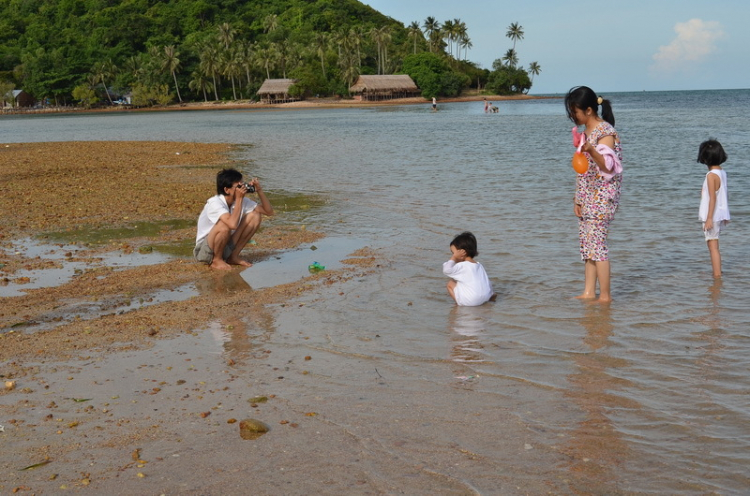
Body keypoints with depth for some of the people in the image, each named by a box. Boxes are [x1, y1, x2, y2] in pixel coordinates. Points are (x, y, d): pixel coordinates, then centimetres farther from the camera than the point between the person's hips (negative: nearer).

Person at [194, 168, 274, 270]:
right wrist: (239, 199, -33)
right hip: (204, 251, -7)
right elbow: (233, 224, -43)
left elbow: (269, 212, -4)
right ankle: (216, 260, -11)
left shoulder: (242, 201, -5)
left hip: (226, 246, 7)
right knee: (224, 226, -37)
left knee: (255, 216, -7)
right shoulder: (215, 203, -26)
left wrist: (259, 191, -17)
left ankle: (234, 256, 2)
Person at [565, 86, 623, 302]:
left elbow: (607, 166, -22)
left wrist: (592, 151, -39)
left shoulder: (605, 132, -13)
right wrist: (578, 199, 14)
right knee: (587, 243, 8)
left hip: (603, 195, -9)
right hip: (587, 196, 9)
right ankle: (588, 292, 13)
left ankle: (605, 295, -3)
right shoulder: (586, 132, 13)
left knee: (596, 243, -9)